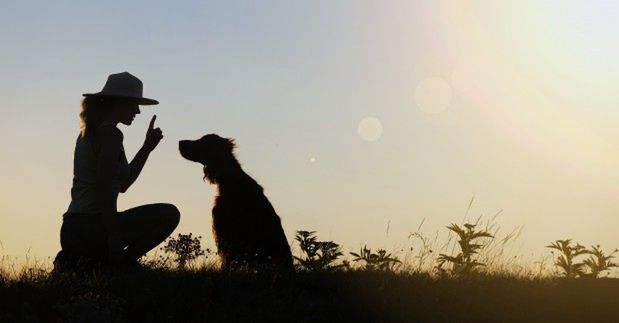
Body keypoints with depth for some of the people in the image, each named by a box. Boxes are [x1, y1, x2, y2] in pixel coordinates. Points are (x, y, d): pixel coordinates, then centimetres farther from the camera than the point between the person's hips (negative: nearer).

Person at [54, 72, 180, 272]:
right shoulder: (110, 134, -10)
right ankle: (118, 263, -10)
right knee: (169, 214, -9)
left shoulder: (89, 132, 20)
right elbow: (104, 189, -20)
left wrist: (147, 147, 19)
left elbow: (122, 184, 23)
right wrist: (114, 240, -23)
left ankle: (75, 259, 14)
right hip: (91, 228, -9)